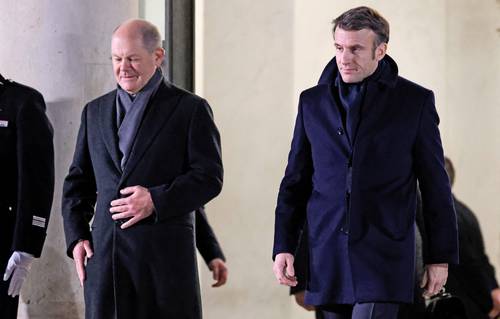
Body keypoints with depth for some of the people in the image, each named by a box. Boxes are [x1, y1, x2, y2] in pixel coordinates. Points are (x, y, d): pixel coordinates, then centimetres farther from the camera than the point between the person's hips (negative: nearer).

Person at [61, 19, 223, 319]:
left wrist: (157, 200, -15)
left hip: (165, 255, -4)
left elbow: (210, 177, -3)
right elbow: (78, 181, 20)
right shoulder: (95, 111, 18)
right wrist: (76, 236, 6)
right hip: (104, 256, 4)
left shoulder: (191, 109, 3)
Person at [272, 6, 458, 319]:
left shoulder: (415, 101, 1)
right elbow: (296, 181, 13)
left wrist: (441, 257, 2)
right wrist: (283, 246, 5)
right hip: (328, 255, 4)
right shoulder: (313, 102, 10)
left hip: (384, 256, -4)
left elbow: (436, 185, 4)